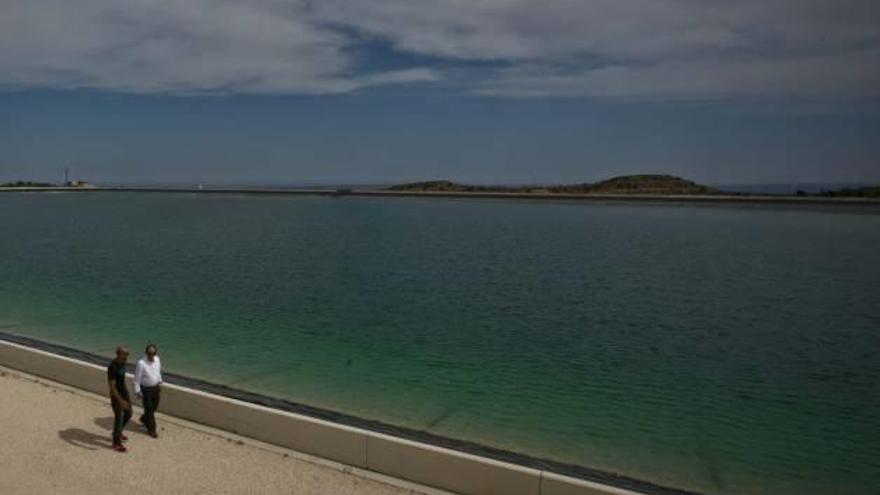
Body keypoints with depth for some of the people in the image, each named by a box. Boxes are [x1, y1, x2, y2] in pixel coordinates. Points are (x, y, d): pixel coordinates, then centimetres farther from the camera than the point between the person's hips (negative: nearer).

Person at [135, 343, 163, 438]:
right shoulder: (141, 363, -23)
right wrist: (138, 391, -14)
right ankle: (152, 429, 20)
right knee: (149, 409, 4)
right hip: (146, 389, -6)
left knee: (154, 406, 20)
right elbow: (137, 378, -16)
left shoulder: (157, 359, -4)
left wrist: (159, 381, 20)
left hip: (155, 387, 6)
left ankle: (144, 419, 48)